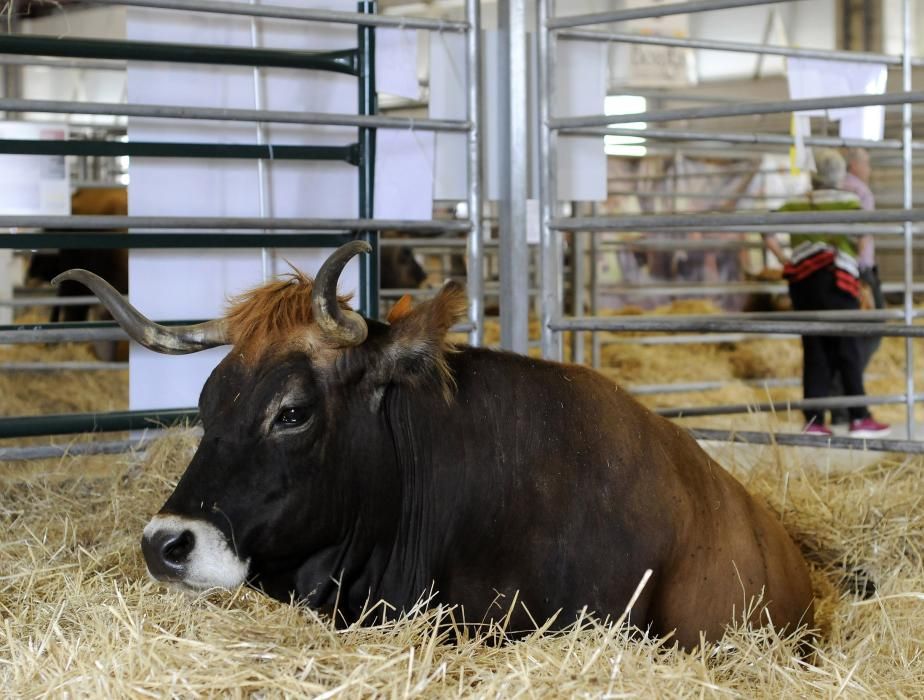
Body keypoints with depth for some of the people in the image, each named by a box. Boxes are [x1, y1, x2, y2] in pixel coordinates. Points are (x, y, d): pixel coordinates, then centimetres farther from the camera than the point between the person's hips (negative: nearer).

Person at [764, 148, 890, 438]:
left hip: (802, 281, 4)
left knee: (815, 351, 7)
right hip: (836, 278, -4)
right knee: (848, 350, 0)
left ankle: (814, 420, 2)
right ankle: (859, 418, -2)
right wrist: (864, 257, 1)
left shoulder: (795, 204, 14)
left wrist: (785, 261, 11)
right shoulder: (848, 200, 2)